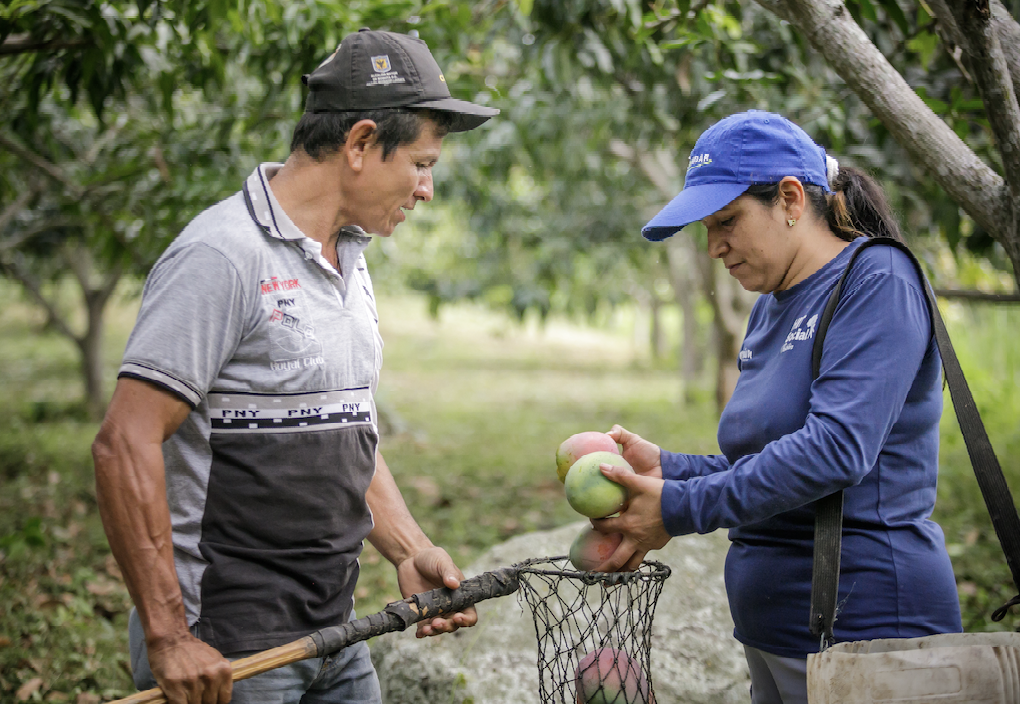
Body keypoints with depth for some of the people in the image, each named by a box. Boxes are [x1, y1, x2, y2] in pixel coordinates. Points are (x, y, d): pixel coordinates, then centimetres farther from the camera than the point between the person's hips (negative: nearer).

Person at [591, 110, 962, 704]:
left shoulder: (878, 281, -12)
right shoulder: (771, 307, 13)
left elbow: (835, 448, -24)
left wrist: (679, 509, -22)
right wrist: (666, 468, 0)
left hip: (864, 620, -8)